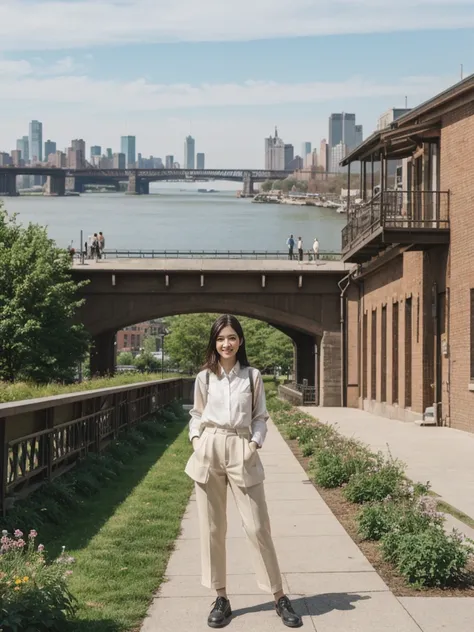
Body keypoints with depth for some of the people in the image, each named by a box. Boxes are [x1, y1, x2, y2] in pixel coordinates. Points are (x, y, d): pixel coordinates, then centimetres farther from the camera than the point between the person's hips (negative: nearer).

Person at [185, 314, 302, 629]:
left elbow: (261, 417, 7)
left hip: (242, 452, -1)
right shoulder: (204, 377, 7)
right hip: (209, 452, 2)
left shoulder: (253, 376, 4)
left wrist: (255, 442, -9)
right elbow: (197, 414, 15)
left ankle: (279, 596, 8)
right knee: (212, 527, 5)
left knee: (257, 526, -3)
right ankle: (221, 597, 15)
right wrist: (196, 438, -2)